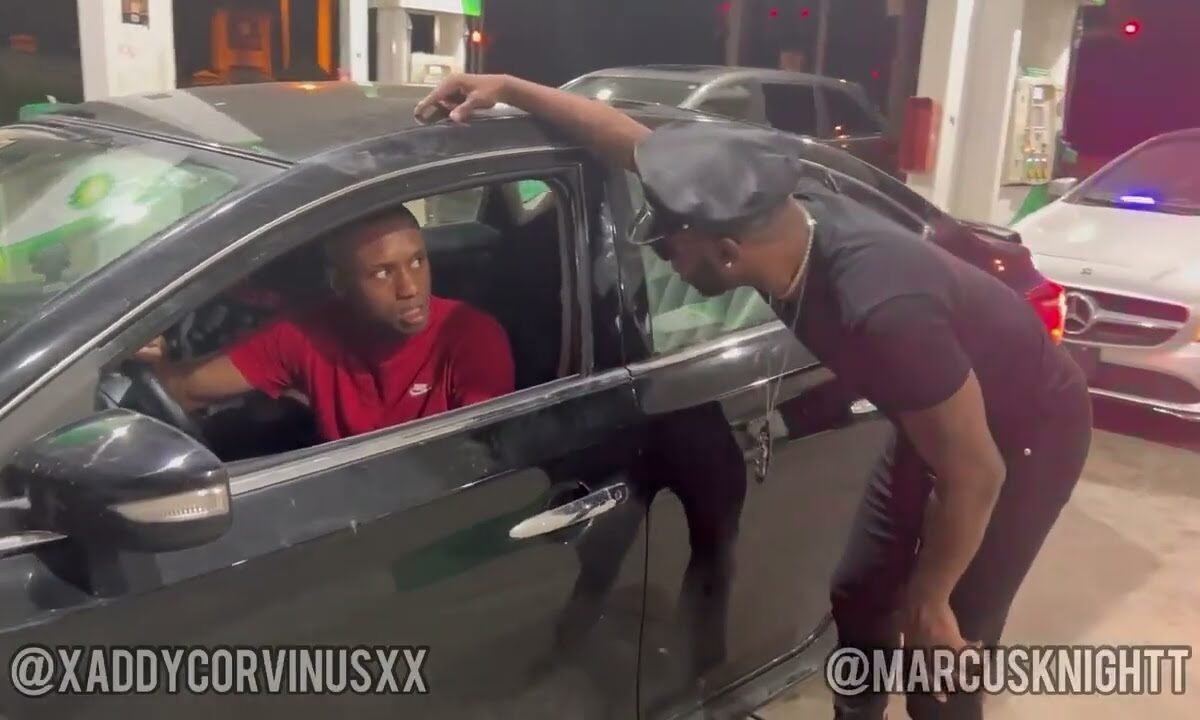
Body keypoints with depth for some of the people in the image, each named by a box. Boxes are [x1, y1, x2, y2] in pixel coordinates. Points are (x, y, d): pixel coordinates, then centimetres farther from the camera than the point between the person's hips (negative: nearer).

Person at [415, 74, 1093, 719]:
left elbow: (974, 474, -30)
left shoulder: (883, 311, -42)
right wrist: (508, 88, -11)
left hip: (1025, 431, -7)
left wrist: (928, 600, -16)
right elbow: (637, 141, -11)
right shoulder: (787, 211, -21)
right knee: (858, 601, 16)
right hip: (944, 415, 7)